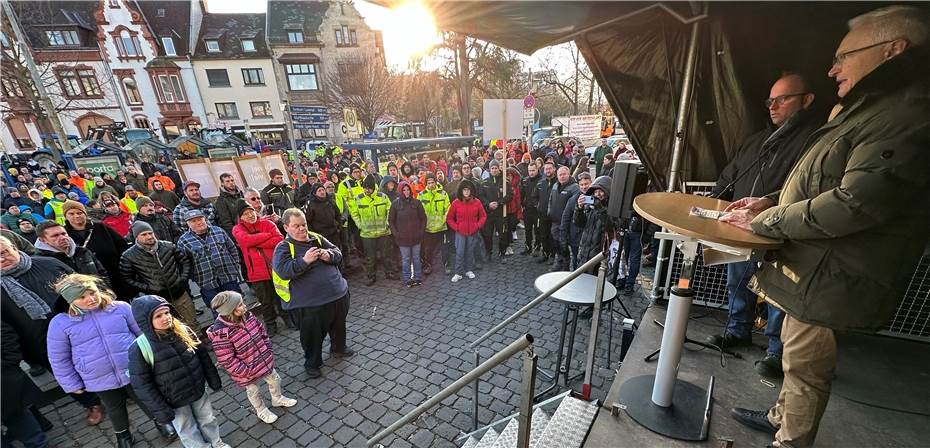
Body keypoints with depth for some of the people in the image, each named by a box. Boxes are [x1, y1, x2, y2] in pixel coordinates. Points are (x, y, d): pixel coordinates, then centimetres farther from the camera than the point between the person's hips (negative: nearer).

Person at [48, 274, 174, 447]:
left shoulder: (121, 308, -10)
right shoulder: (60, 323, -10)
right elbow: (59, 359, 1)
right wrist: (72, 384, 3)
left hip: (134, 371, -1)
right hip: (101, 381, 1)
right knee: (115, 409, 23)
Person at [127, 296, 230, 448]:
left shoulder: (184, 331, -12)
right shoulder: (139, 348, -22)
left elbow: (203, 355, 0)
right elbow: (142, 384, -14)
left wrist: (213, 379, 6)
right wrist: (160, 410, -12)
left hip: (198, 389, 3)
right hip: (173, 401, -3)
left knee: (208, 420, 23)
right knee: (188, 433, 17)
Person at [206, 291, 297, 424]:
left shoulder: (247, 315, -12)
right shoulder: (221, 333, -31)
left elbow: (262, 331, 4)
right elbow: (227, 361, -24)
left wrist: (267, 348, 0)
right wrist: (246, 371, -19)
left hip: (264, 360, 5)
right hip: (247, 372, -5)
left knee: (275, 379, 23)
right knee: (253, 391, 21)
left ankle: (277, 399, 53)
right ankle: (262, 411, 48)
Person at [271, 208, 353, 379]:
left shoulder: (317, 238, 5)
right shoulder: (283, 247, -9)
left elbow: (337, 252, 7)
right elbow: (283, 271, -22)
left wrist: (329, 255, -15)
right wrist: (304, 261, -33)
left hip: (337, 294, 6)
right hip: (309, 303, -5)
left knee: (339, 325, 24)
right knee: (313, 335, 11)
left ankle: (338, 349, 50)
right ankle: (312, 363, 36)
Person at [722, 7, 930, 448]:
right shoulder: (866, 110, 15)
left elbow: (852, 205, -26)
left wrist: (763, 223, -17)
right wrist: (773, 200, 8)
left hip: (829, 279, -10)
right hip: (812, 266, 10)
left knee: (806, 364, 7)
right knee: (799, 354, 23)